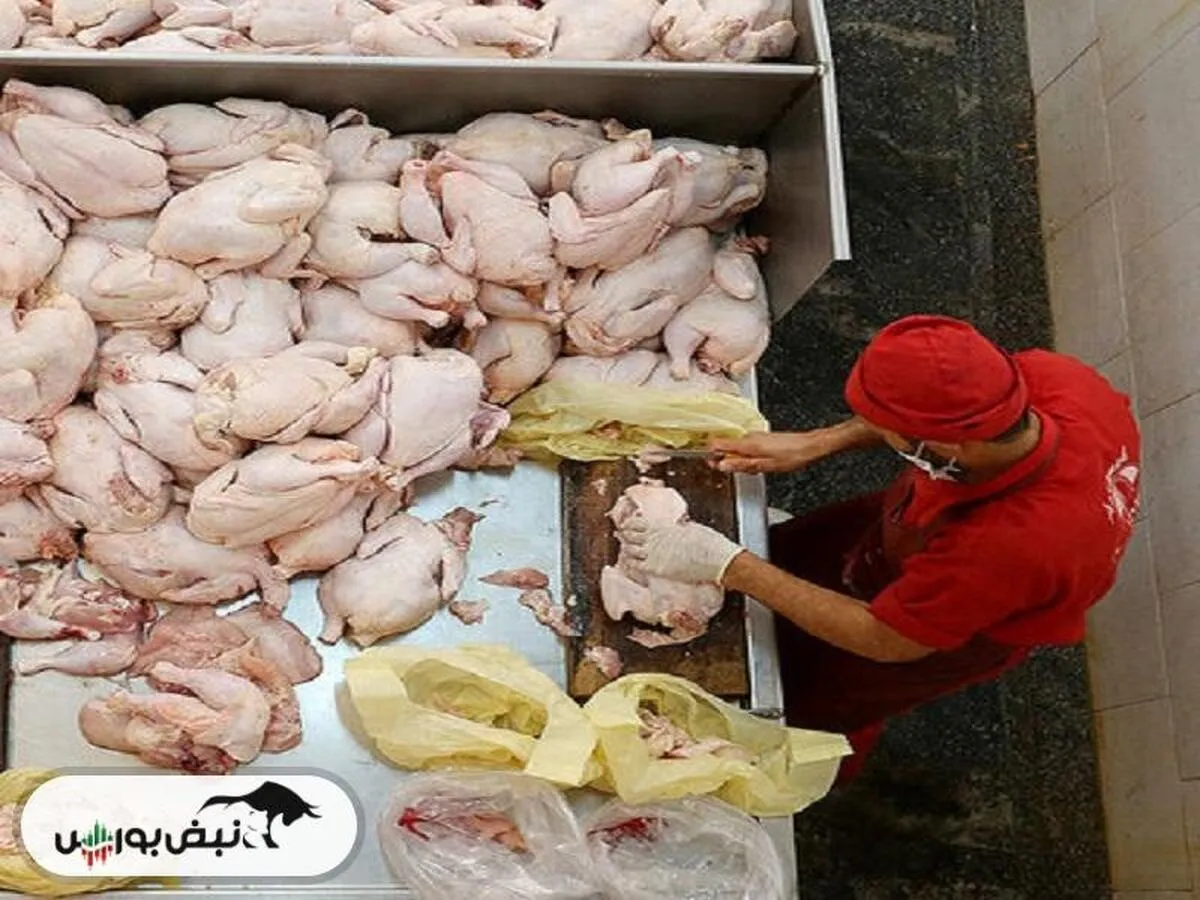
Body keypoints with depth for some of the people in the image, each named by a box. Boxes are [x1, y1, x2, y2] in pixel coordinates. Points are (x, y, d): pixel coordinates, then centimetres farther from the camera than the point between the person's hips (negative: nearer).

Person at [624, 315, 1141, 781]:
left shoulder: (1011, 548, -50)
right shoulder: (1046, 374, -34)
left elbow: (885, 640, -32)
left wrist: (728, 566, -30)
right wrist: (817, 444, -12)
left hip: (959, 632, -5)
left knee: (818, 695, 20)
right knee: (791, 552, 23)